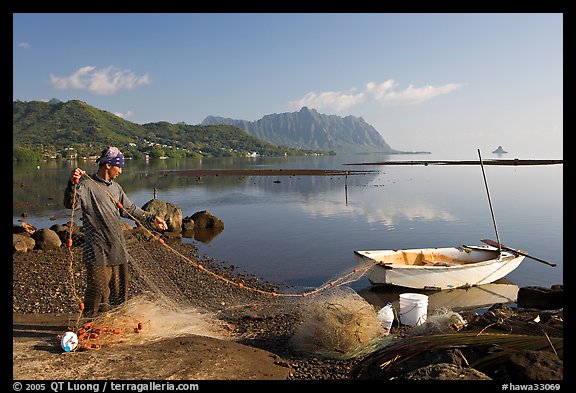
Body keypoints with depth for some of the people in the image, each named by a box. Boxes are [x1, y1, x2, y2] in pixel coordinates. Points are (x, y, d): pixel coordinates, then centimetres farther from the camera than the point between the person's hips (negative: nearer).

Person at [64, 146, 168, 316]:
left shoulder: (115, 187, 16)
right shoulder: (87, 184, -7)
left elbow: (130, 210, 24)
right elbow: (71, 204, -22)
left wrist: (152, 219, 21)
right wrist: (72, 184, -39)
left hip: (118, 250, 8)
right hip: (98, 251, -7)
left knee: (120, 292, 15)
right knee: (98, 291, -6)